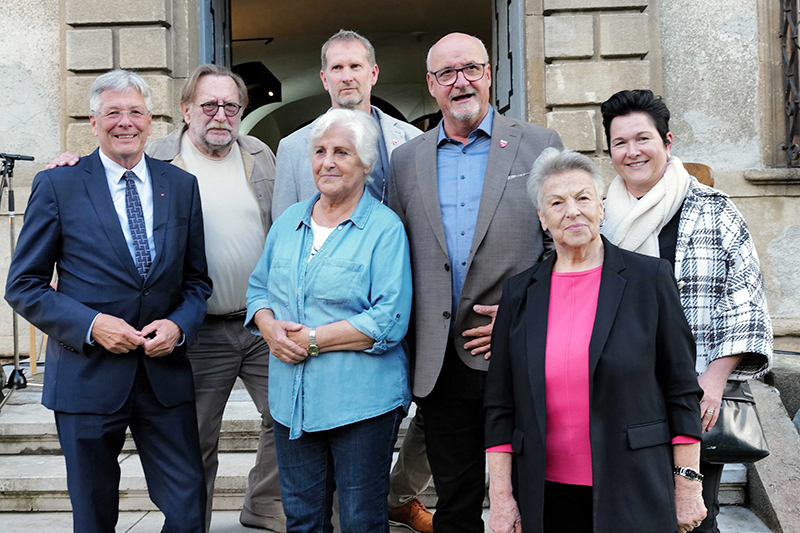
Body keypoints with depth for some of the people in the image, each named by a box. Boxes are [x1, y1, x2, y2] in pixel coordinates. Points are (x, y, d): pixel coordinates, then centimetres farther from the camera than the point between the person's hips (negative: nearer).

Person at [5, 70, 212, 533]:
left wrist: (179, 325, -9)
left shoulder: (182, 185, 7)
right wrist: (91, 324, -15)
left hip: (165, 371, 2)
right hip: (88, 376, -2)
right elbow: (23, 286, -2)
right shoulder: (57, 186, -2)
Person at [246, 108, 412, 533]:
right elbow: (258, 288, 16)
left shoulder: (384, 228, -8)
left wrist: (313, 339, -17)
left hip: (362, 401, -5)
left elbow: (390, 320, -16)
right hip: (291, 398, 5)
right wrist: (270, 329, -6)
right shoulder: (289, 221, 11)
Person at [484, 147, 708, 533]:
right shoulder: (519, 291, 5)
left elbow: (682, 390, 0)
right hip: (547, 496, 2)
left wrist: (688, 486, -2)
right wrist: (500, 498, 1)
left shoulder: (650, 278, -1)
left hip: (633, 496, -2)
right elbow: (500, 406, 5)